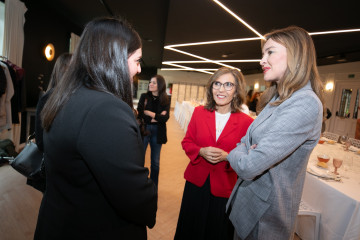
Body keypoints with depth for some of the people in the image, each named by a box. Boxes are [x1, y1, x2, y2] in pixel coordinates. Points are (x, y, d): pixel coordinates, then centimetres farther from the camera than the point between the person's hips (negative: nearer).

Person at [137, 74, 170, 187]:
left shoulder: (165, 100, 0)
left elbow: (165, 118, -12)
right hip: (144, 130, 0)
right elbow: (139, 113, -11)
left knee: (155, 162, 13)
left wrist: (148, 113, -13)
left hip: (157, 132, 1)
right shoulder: (144, 96, 1)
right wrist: (157, 117, -14)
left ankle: (153, 186, 31)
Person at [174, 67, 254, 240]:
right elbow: (187, 142, 3)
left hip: (224, 188, -2)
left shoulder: (246, 122, -11)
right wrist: (201, 151, -17)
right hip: (196, 183, 2)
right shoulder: (199, 112, -3)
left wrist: (227, 156, -24)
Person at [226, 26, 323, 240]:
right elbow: (248, 139, 9)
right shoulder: (279, 98, 5)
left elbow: (248, 167, -33)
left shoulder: (305, 105, -27)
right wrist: (242, 152, -13)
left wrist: (235, 155, -10)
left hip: (265, 211, -8)